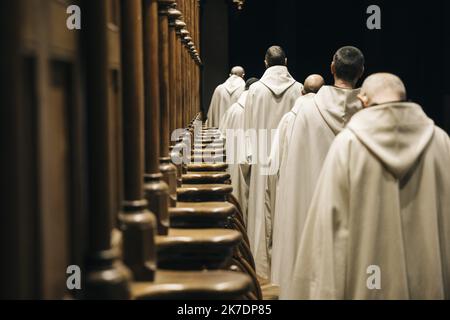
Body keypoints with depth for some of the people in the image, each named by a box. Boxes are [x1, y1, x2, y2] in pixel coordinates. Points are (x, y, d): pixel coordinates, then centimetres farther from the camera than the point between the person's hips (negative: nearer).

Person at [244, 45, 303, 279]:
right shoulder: (298, 88, -3)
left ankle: (264, 263, 11)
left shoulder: (256, 89, -2)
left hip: (264, 157, 0)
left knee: (264, 206, 6)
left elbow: (249, 126, 2)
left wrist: (250, 154, 9)